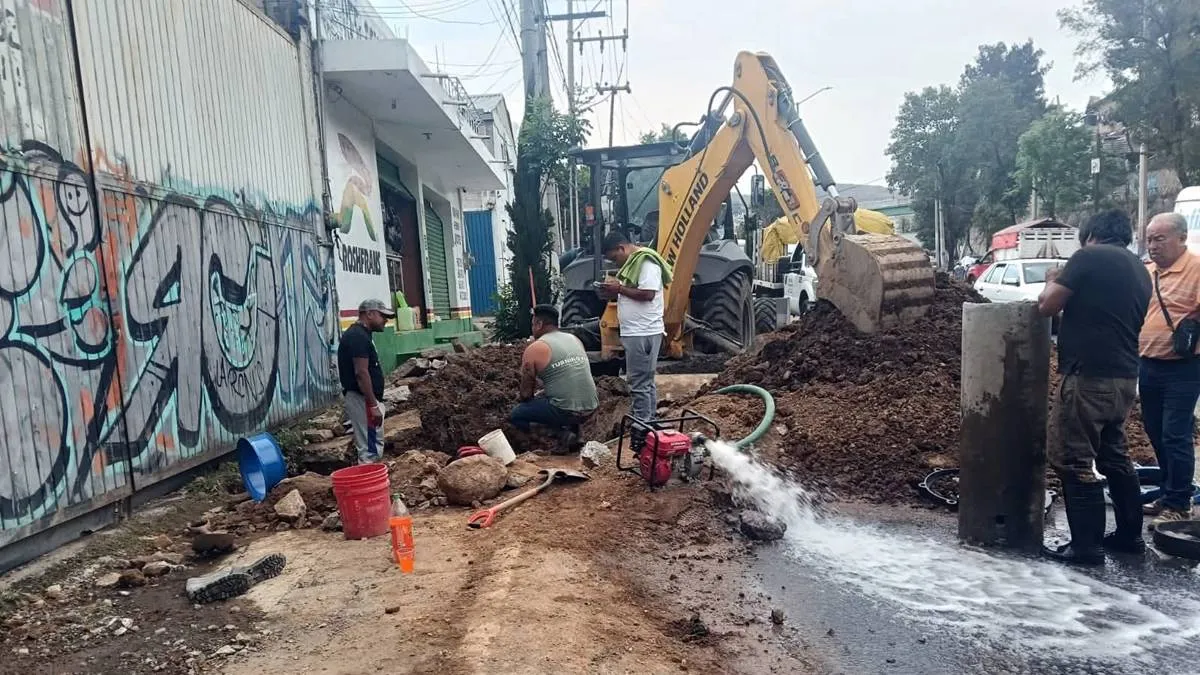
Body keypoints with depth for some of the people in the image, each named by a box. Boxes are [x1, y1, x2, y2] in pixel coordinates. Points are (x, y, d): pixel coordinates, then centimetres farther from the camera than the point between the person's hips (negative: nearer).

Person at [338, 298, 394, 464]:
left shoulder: (359, 334, 15)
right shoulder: (358, 336, -16)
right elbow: (361, 373, -23)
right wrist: (373, 405, -22)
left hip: (363, 399, 11)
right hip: (363, 399, -11)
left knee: (374, 445, 16)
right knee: (370, 449, -7)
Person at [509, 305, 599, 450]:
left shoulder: (534, 349, -4)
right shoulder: (575, 339, 14)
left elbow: (526, 393, 2)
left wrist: (526, 400, 23)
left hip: (565, 412, -7)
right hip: (591, 409, 7)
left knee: (515, 416, 11)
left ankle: (561, 434, -3)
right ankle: (572, 428, 12)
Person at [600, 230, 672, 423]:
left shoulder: (646, 261, -14)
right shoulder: (634, 261, 17)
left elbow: (647, 294, -24)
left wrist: (619, 289, -14)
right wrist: (616, 288, 6)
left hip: (643, 333, -11)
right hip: (636, 332, 11)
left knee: (639, 383, -5)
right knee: (645, 382, 16)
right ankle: (649, 422, 25)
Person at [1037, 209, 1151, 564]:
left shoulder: (1090, 257, -8)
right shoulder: (1140, 269, 17)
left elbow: (1047, 306, -8)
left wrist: (1054, 280, 11)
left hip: (1090, 376, -9)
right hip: (1124, 377, 9)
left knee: (1072, 460, -3)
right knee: (1114, 456, 20)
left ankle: (1086, 546, 0)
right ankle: (1129, 534, 29)